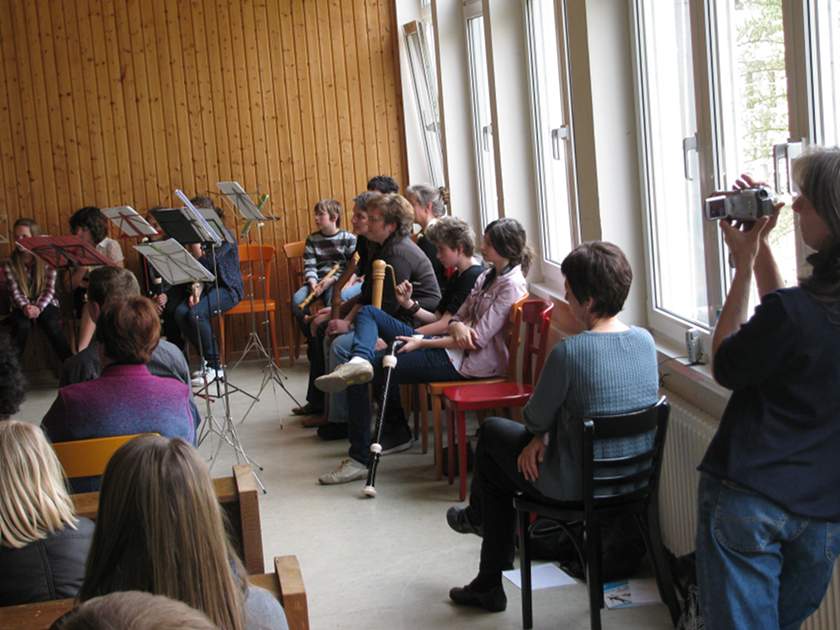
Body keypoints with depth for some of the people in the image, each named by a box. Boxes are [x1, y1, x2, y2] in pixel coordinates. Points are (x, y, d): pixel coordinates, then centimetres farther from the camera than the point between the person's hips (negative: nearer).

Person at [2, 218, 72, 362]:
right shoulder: (9, 265, 2)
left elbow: (49, 290, -8)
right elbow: (15, 293, -6)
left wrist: (38, 308, -26)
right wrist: (25, 307, -28)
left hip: (45, 305, -1)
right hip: (22, 307, 1)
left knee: (51, 324, -33)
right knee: (22, 325, -33)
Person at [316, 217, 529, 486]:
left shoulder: (511, 285, -13)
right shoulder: (488, 276, 15)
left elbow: (478, 339, -17)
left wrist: (422, 343, -14)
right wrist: (456, 325, -13)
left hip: (467, 362, -10)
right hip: (449, 347, 10)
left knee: (362, 380, -12)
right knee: (369, 313, 7)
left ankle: (360, 459, -4)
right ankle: (359, 361, -20)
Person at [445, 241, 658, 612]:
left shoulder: (568, 352, -27)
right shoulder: (646, 341, -6)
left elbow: (535, 419, -11)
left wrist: (540, 435, 12)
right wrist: (544, 435, 4)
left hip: (578, 486, -7)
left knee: (492, 432, 19)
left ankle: (477, 515, 52)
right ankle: (488, 585, 38)